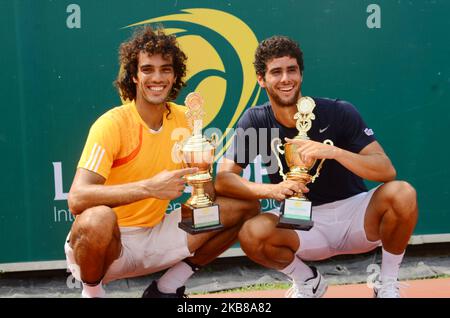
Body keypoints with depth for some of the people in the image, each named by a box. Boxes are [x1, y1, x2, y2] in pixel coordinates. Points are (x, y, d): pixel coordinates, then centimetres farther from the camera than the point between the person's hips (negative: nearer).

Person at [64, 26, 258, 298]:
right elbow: (77, 199, -30)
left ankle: (167, 288, 9)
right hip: (107, 244, -5)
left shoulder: (183, 118, 0)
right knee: (97, 219, -40)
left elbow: (207, 196, 3)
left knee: (245, 207, -1)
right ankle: (92, 293, -5)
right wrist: (149, 187, -37)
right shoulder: (112, 124, -18)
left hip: (154, 238, 6)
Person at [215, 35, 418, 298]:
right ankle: (308, 282, 4)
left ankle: (388, 283, -1)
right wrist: (272, 190, -32)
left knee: (402, 193, -29)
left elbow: (387, 171, -17)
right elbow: (223, 179, -14)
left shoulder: (339, 112, -11)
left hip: (353, 213, 0)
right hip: (303, 224, 1)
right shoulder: (255, 122, -6)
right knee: (252, 234, -30)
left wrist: (333, 152, -34)